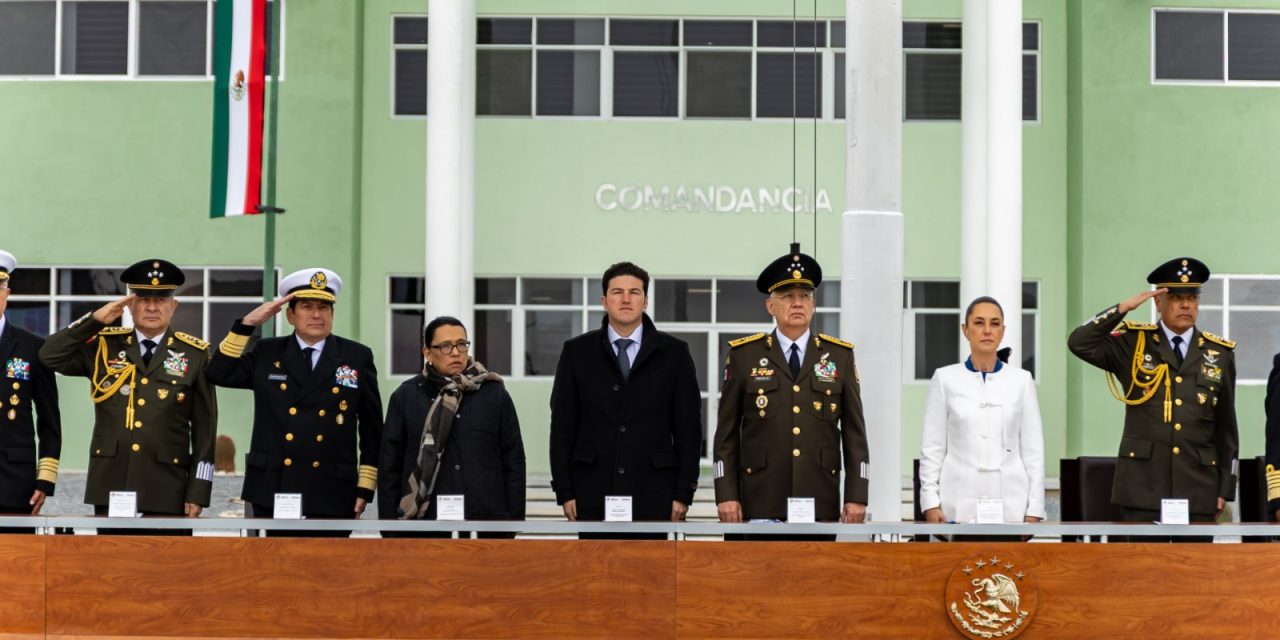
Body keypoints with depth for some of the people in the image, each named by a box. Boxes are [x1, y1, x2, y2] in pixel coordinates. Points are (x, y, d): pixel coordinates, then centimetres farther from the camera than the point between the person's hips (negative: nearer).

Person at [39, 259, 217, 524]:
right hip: (109, 486, 1)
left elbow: (205, 429, 2)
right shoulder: (104, 345, 9)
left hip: (166, 492, -1)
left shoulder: (195, 355, 3)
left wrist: (198, 492, -3)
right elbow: (49, 356, -1)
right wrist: (95, 320, -7)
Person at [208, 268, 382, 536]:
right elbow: (219, 373, 0)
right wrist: (248, 323, -5)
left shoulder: (357, 358, 6)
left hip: (332, 496, -1)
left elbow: (372, 429, 8)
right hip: (273, 494, 1)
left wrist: (365, 487, 3)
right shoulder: (267, 353, 11)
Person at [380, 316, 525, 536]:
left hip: (485, 520, 1)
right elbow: (390, 466, 6)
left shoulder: (495, 395, 6)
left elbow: (514, 462, 8)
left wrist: (513, 521, 2)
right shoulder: (406, 397, 5)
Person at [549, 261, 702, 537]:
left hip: (652, 494, 0)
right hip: (593, 492, 0)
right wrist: (564, 491, 0)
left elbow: (688, 428, 5)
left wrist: (684, 493, -1)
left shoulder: (673, 352, 6)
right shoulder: (577, 352, 7)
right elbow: (562, 426, 6)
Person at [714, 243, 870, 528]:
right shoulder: (744, 355, 5)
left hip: (821, 503, 1)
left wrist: (856, 497, 0)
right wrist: (726, 495, -3)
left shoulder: (840, 356, 9)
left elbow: (854, 431, 7)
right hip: (762, 503, -1)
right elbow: (727, 433, 5)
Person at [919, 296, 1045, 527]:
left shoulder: (1021, 380, 6)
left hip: (1009, 503, 1)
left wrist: (1034, 509, 0)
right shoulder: (945, 378, 4)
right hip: (960, 503, -1)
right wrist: (931, 503, -4)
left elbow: (1033, 449, 6)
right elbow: (932, 448, 4)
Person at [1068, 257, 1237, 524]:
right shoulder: (1133, 343, 5)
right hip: (1143, 486, -2)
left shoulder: (1219, 353, 10)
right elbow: (1079, 343, -10)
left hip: (1198, 488, 2)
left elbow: (1226, 427, 11)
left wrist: (1225, 487, 8)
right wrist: (1124, 308, -14)